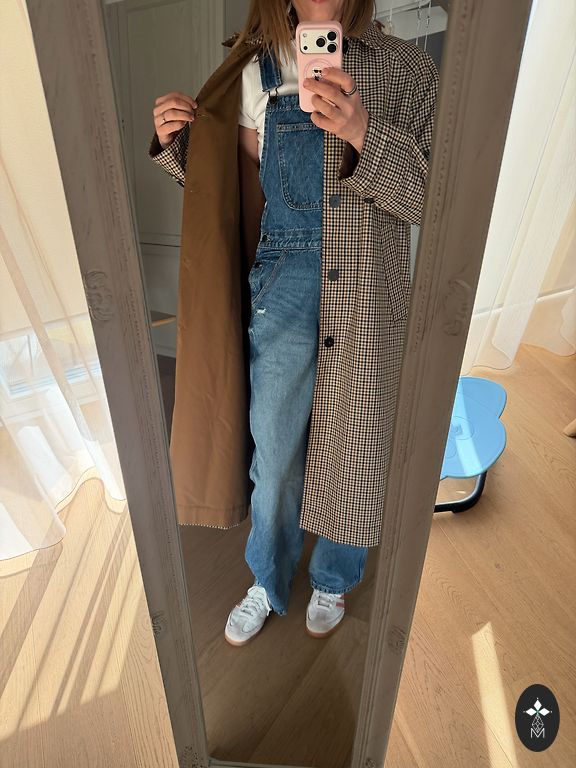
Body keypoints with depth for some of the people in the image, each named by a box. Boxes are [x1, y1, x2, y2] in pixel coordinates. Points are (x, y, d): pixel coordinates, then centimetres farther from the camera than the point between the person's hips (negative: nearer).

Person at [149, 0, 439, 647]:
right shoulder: (258, 76, 8)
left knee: (352, 453, 12)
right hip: (284, 283, 1)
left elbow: (433, 198, -9)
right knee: (274, 457, 8)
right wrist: (174, 142, 0)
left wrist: (362, 134, -25)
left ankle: (333, 581, 42)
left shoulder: (406, 69, 1)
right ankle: (268, 583, 39)